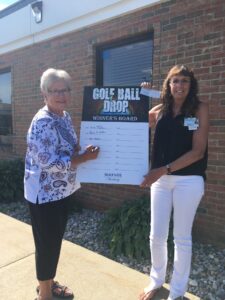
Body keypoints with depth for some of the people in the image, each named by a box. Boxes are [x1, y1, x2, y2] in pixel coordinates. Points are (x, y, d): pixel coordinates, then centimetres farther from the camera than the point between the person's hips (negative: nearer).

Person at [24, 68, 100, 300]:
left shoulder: (65, 116, 7)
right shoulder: (42, 122, -21)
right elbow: (50, 162, -26)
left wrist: (84, 149, -4)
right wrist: (86, 156, -20)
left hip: (61, 191, 9)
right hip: (44, 193, -9)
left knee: (55, 240, 21)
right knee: (47, 244, 7)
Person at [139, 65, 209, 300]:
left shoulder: (200, 109, -5)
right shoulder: (160, 110, 5)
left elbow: (197, 151, -12)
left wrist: (164, 169, -19)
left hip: (188, 180, -3)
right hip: (161, 179, 3)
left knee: (182, 237, 10)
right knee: (156, 236, 11)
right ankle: (156, 281, 37)